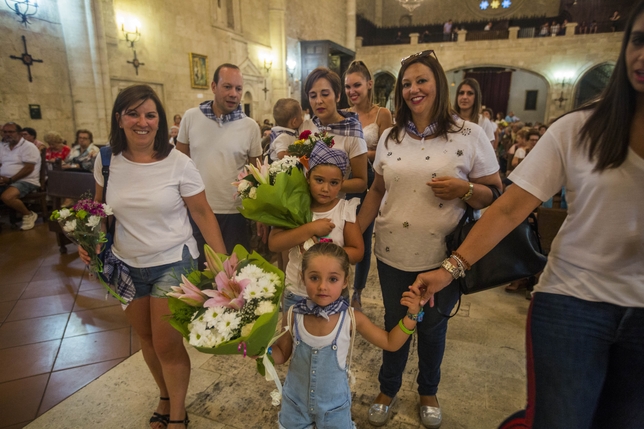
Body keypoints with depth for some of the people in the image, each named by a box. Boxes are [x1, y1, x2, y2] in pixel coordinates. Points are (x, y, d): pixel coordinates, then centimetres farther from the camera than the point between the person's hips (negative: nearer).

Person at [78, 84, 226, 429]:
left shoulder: (179, 163, -14)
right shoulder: (106, 160, -4)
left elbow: (202, 213, -10)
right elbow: (100, 207, 12)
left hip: (173, 263, -4)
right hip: (126, 265, 4)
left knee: (167, 344, 2)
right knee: (146, 338, 18)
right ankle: (165, 396, 45)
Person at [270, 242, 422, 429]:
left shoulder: (352, 319, -21)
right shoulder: (294, 316, -20)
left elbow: (390, 342, -8)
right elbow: (281, 354, -3)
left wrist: (411, 315, -19)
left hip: (334, 405, -1)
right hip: (295, 402, 1)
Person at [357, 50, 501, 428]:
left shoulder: (471, 135, -6)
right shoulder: (390, 138, 4)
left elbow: (495, 195, -3)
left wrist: (463, 189, -23)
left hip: (444, 258, -2)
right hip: (393, 255, 3)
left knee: (433, 328, 17)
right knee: (395, 324, 17)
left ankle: (428, 393, 45)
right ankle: (388, 390, 43)